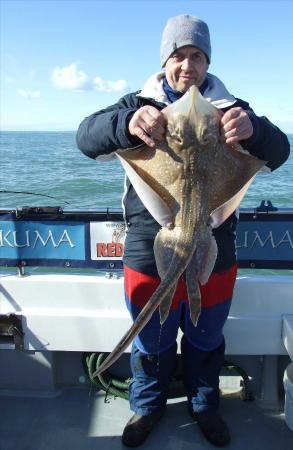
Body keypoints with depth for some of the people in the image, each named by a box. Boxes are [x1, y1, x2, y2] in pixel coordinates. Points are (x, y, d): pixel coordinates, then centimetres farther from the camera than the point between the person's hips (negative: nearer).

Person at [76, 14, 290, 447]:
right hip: (149, 253, -1)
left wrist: (252, 129, -34)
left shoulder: (230, 109, 1)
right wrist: (127, 123, -37)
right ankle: (148, 406, 45)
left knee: (207, 339, 20)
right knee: (152, 342, 17)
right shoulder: (139, 104, -1)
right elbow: (87, 137, -14)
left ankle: (204, 404, 47)